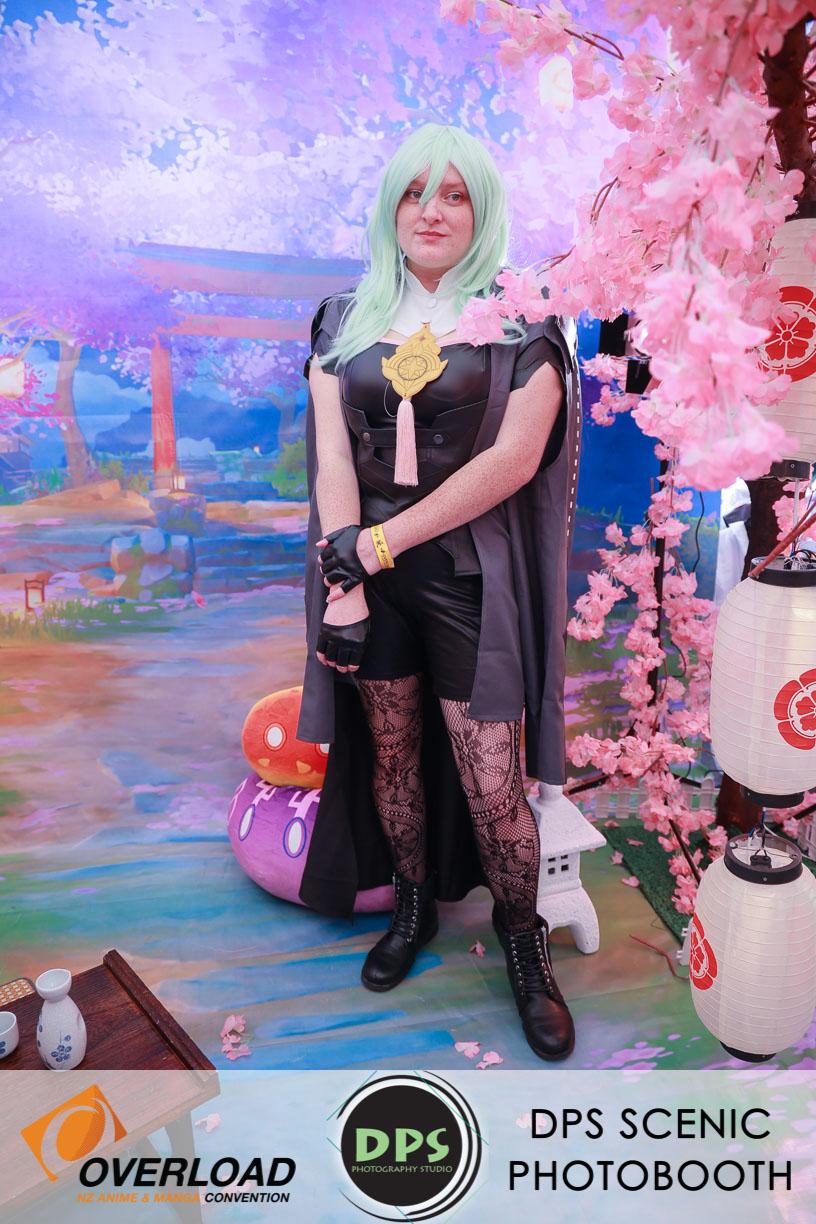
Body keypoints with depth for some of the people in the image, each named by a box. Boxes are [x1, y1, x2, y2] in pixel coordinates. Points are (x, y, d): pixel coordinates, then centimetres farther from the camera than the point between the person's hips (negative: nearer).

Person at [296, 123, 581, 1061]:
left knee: (490, 782, -1)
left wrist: (378, 541, -13)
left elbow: (515, 460, -11)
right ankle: (414, 906, 38)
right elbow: (332, 458, 1)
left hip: (470, 576, -3)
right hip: (371, 574, 3)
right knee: (391, 754, 14)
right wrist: (343, 586, -9)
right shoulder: (347, 320, 10)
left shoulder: (521, 319, 1)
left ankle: (523, 941, 25)